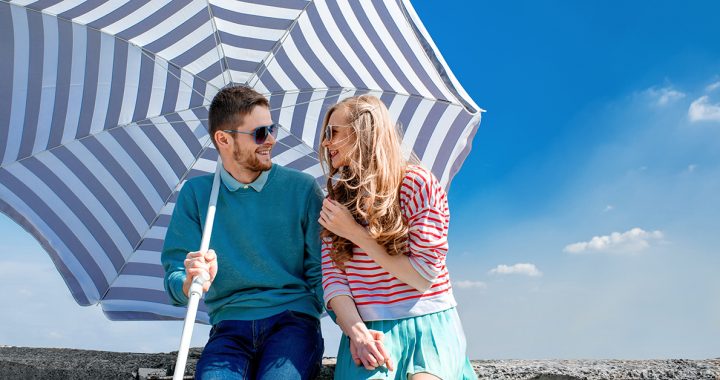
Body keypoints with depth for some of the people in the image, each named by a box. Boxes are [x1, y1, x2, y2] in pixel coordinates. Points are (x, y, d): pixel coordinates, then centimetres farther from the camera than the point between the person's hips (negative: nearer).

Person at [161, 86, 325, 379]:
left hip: (293, 318, -1)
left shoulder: (302, 188, 2)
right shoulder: (196, 193, 5)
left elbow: (321, 272, -1)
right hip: (230, 326, 1)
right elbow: (175, 278, 2)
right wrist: (190, 283, -21)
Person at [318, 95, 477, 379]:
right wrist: (355, 330, -17)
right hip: (367, 330, 2)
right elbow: (332, 274, 1)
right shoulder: (336, 198, 9)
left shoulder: (418, 183, -4)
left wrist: (356, 233, -11)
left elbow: (424, 276, -9)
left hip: (428, 324, -2)